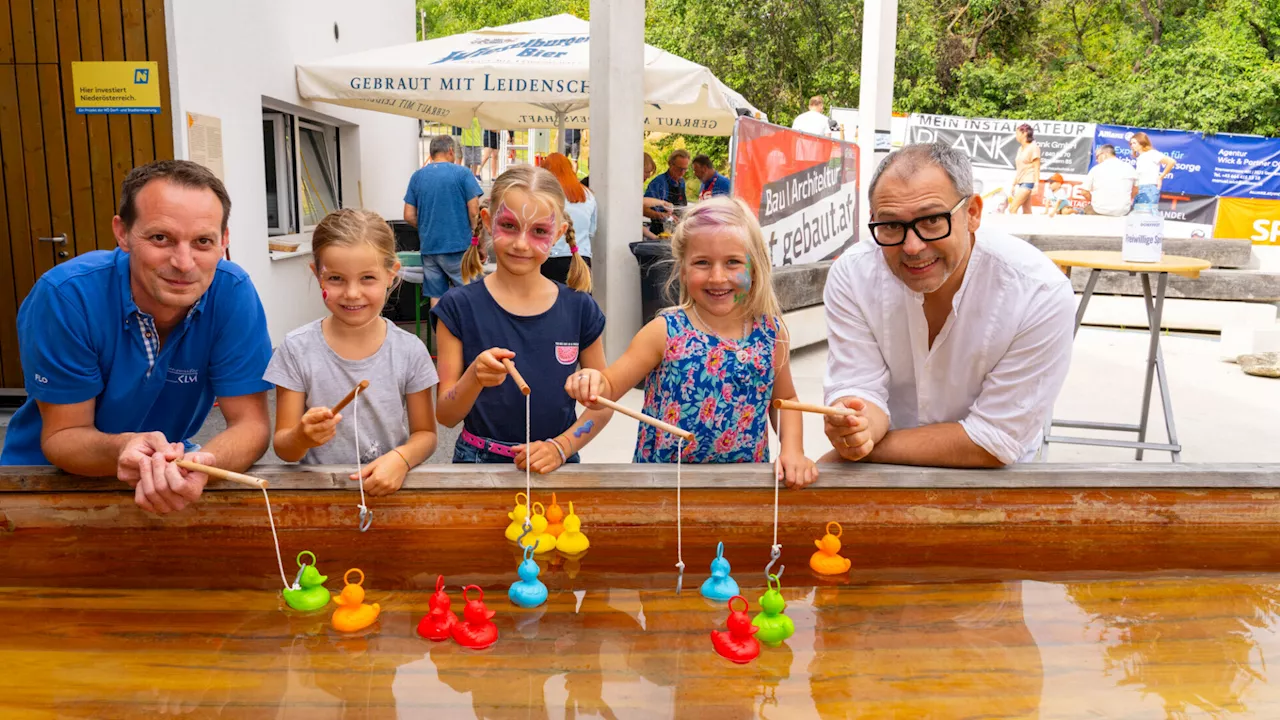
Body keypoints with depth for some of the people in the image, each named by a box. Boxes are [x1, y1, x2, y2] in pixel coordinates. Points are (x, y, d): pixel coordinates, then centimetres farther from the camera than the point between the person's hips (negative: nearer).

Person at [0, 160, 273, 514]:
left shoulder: (233, 292, -21)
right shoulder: (65, 295, -23)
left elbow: (251, 423, -19)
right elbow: (62, 435, -15)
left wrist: (199, 464, -40)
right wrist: (120, 450, -38)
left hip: (166, 469, 2)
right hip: (56, 474, -2)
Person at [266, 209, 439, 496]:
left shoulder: (410, 351, -4)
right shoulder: (297, 349, -5)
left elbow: (425, 433, 4)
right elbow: (283, 448, -2)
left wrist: (401, 458, -16)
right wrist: (302, 438, -23)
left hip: (387, 491, 0)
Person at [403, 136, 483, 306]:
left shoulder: (417, 176, 7)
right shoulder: (462, 174, -4)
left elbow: (409, 216, 6)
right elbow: (474, 212, -8)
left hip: (429, 247, 4)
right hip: (458, 246, -4)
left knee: (436, 297, 8)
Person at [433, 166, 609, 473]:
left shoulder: (580, 309, 0)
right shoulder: (459, 306, -4)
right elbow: (446, 415, -3)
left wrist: (560, 446, -8)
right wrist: (474, 378, -20)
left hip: (553, 467, 2)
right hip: (478, 462, -1)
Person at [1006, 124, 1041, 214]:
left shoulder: (1033, 147, -7)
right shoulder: (1020, 149, 15)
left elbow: (1036, 168, -10)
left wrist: (1036, 185, -16)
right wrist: (1014, 184, 18)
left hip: (1028, 182, -8)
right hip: (1020, 182, 8)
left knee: (1012, 209, -15)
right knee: (1026, 211, 6)